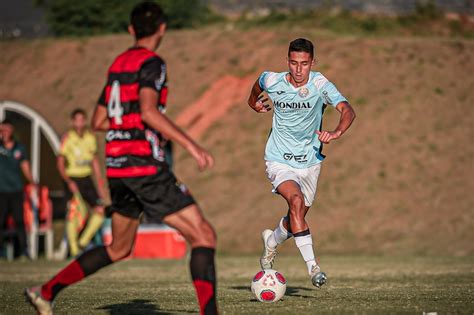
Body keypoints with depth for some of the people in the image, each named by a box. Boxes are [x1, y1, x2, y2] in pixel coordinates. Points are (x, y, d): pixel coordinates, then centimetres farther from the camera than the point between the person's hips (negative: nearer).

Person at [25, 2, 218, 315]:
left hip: (117, 168, 8)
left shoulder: (118, 64, 17)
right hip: (144, 164, -8)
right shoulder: (152, 63, -7)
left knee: (119, 248, 23)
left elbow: (99, 121, 22)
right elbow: (148, 111, -24)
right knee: (204, 235, -8)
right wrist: (191, 145, -26)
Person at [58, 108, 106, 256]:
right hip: (72, 179, -5)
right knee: (72, 214, -7)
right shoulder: (67, 138, -8)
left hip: (86, 179, 5)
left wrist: (100, 184, 13)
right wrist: (68, 182, -19)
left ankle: (83, 243, 8)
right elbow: (60, 163, -7)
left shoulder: (90, 137, 7)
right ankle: (74, 250, 0)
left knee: (100, 210, -4)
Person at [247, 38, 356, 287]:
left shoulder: (320, 84, -18)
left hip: (309, 161, 2)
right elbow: (258, 82, 14)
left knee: (296, 219, 13)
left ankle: (271, 242, 48)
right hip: (279, 160, -2)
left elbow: (347, 110, -32)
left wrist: (337, 132, -50)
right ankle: (312, 265, -30)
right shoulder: (272, 82, -13)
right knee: (296, 200, -29)